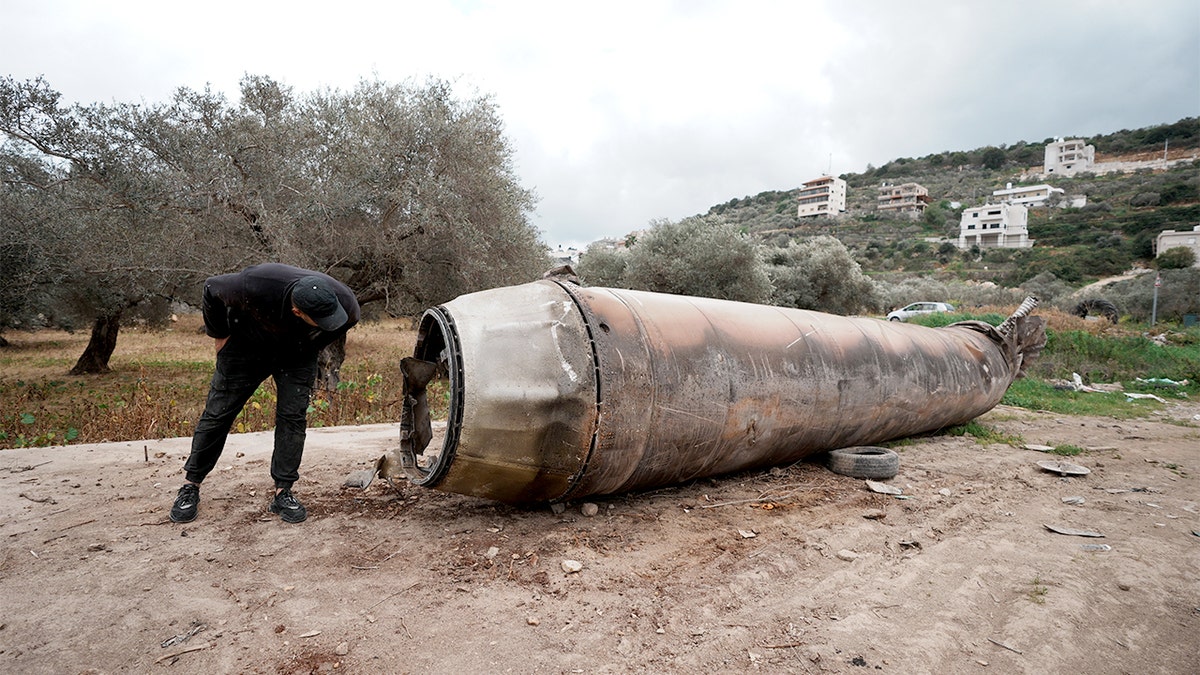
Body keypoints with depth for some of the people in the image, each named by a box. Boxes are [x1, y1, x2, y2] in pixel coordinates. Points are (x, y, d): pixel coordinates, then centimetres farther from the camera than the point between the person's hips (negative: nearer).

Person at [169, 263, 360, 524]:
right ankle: (190, 487, 18)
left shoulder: (346, 304, -33)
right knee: (218, 413, 2)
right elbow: (212, 289, -17)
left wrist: (311, 344, 4)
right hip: (247, 344, -1)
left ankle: (283, 492, 3)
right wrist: (220, 334, -7)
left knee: (293, 416, -7)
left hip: (297, 354, 2)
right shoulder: (255, 286, -41)